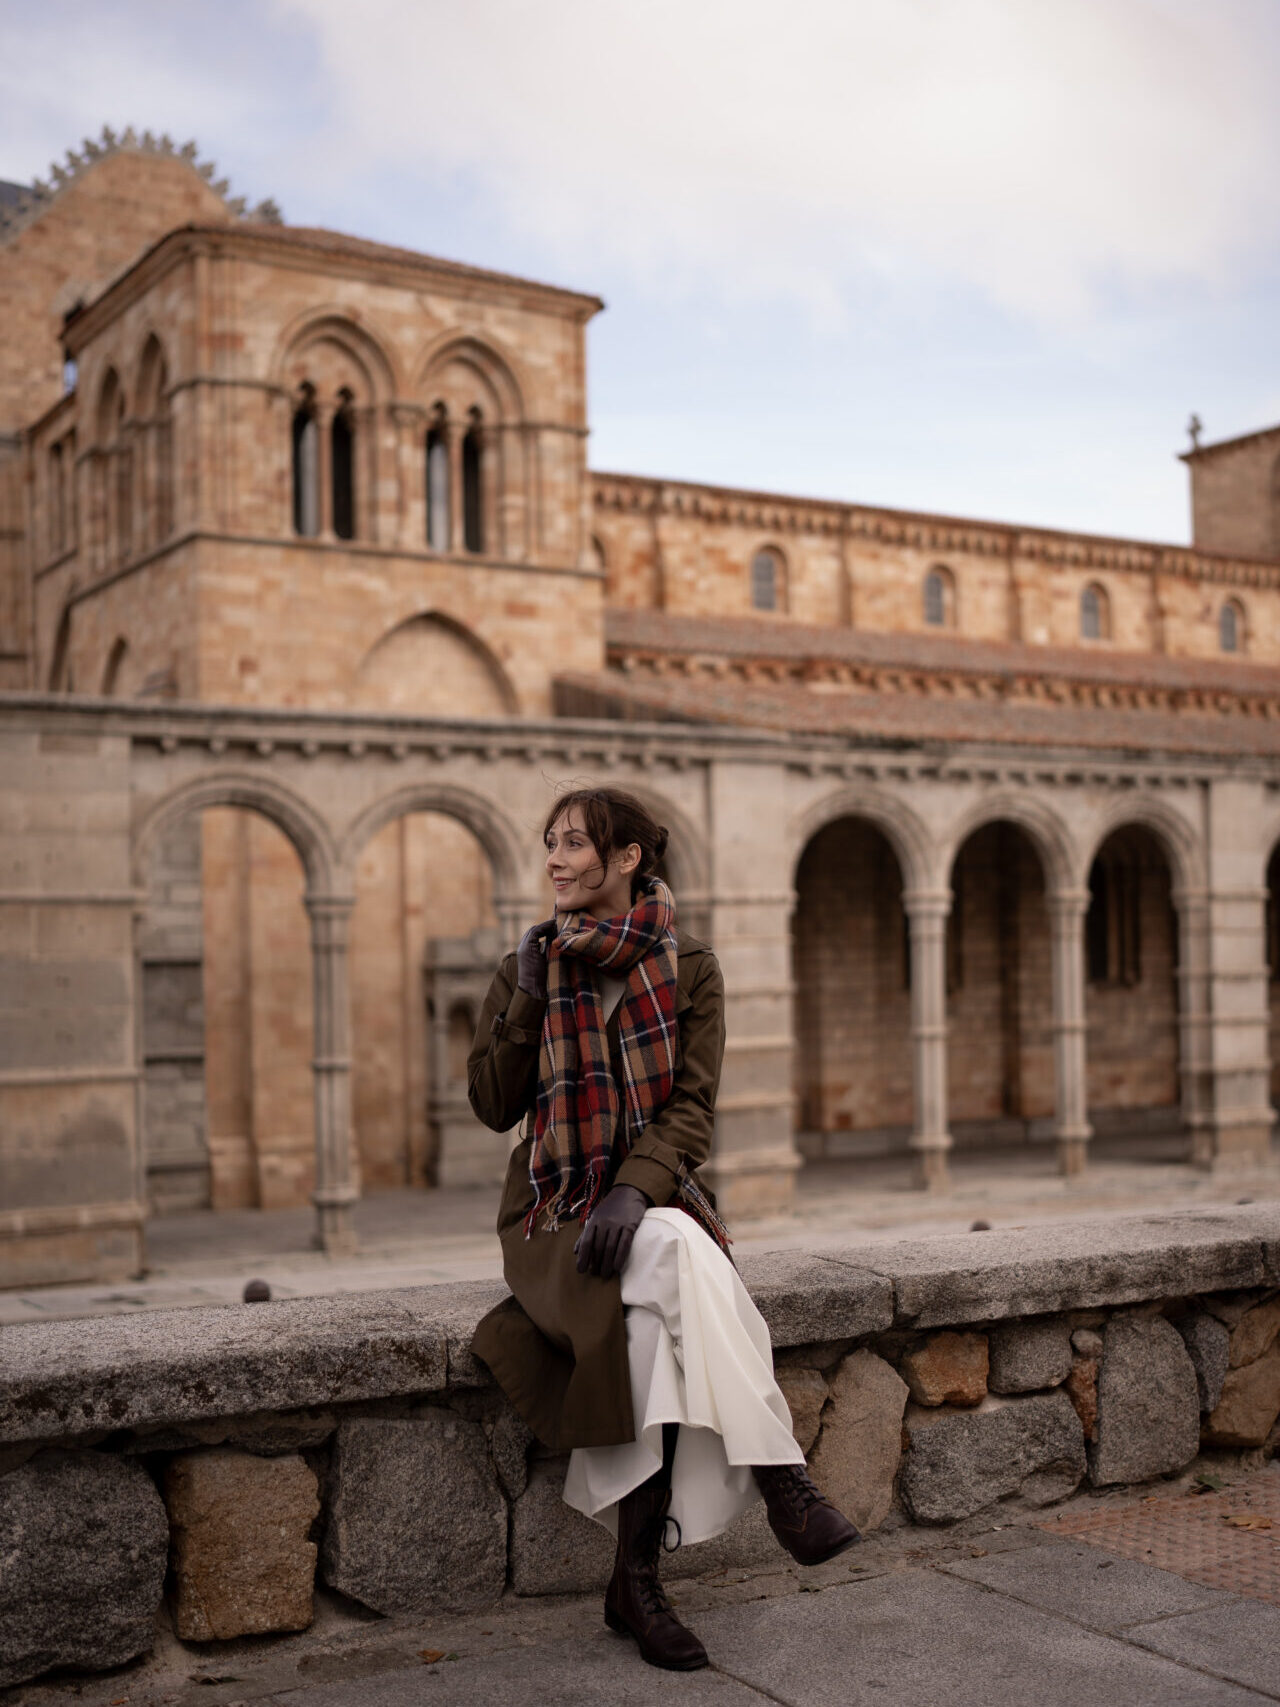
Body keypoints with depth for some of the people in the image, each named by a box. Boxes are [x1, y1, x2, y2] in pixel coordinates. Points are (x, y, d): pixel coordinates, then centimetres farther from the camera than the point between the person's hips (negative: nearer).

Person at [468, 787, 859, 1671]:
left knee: (661, 1318, -35)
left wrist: (635, 1190, -20)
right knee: (679, 1260, -34)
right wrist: (525, 1002, -8)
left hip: (654, 1199, 0)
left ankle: (637, 1574, -28)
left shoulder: (689, 968, 4)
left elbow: (692, 1107, -3)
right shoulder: (528, 965, 8)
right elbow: (493, 1107, 3)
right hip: (557, 1210, 0)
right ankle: (778, 1476, -31)